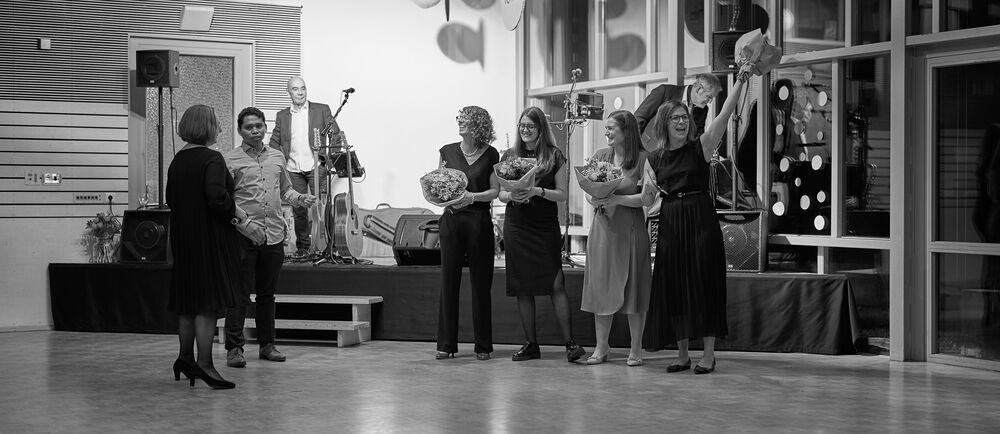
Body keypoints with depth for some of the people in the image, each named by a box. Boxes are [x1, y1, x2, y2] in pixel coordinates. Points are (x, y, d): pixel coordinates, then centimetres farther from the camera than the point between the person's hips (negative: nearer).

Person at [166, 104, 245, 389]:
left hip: (183, 238, 8)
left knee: (189, 303, 16)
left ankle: (185, 358, 24)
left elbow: (170, 198, 16)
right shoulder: (211, 159, -15)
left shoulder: (177, 161, 10)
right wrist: (236, 212, -11)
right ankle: (204, 363, -5)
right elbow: (216, 196, -27)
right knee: (209, 303, -5)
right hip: (209, 238, -8)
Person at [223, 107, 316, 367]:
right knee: (240, 293, -4)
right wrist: (245, 223, -18)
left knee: (267, 294, 13)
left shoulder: (277, 157, 14)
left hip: (274, 235, 5)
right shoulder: (231, 160, -2)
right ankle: (234, 348, 0)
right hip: (244, 237, -5)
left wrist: (300, 199, 3)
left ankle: (267, 345, 21)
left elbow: (285, 190, 24)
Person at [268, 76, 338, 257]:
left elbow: (336, 134, 4)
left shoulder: (321, 110, 7)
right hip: (293, 169, 3)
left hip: (316, 167, -2)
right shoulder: (282, 116, 14)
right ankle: (302, 247, 17)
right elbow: (274, 143, 13)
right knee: (298, 210, 5)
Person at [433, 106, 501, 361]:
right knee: (449, 280, 1)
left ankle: (483, 345, 9)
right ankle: (446, 344, 8)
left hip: (479, 221, -2)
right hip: (451, 219, 2)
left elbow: (495, 191, 0)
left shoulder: (490, 155, 3)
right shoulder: (447, 152, 8)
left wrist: (472, 196, -16)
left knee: (480, 282, 1)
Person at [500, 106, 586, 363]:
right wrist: (511, 195, -11)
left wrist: (538, 191, -16)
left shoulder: (554, 156, 2)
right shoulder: (510, 156, 9)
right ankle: (531, 345, 11)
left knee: (556, 284, -8)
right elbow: (500, 194, 11)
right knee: (522, 288, 4)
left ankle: (569, 343, -6)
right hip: (516, 225, 3)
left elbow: (562, 194, 0)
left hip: (546, 226, -3)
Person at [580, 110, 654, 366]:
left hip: (631, 229, -4)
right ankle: (601, 347, 14)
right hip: (603, 227, 4)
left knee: (633, 287, 0)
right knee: (601, 287, 5)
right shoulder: (599, 156, 9)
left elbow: (649, 197, -10)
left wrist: (618, 199, -20)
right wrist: (594, 199, -12)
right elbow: (588, 193, 10)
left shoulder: (643, 159, -5)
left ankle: (636, 349, 9)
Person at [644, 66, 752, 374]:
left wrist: (740, 81, -23)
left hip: (701, 220, -3)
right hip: (670, 224, 3)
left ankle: (709, 354, 3)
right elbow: (648, 198, 14)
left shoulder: (701, 146, 1)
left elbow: (724, 115, -12)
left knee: (703, 284, -3)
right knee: (674, 287, 4)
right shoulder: (655, 158, 11)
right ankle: (682, 354, 14)